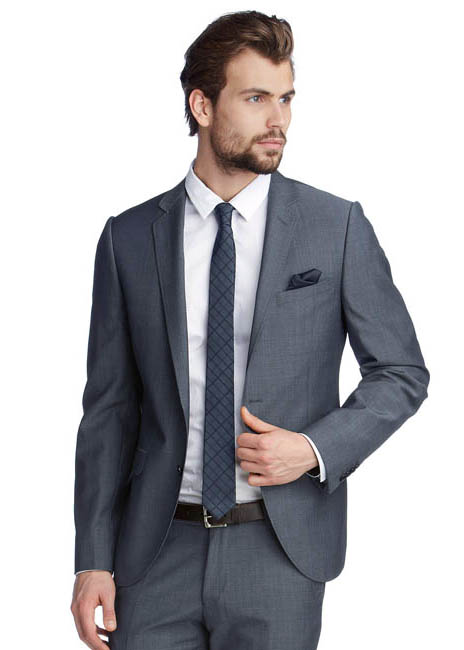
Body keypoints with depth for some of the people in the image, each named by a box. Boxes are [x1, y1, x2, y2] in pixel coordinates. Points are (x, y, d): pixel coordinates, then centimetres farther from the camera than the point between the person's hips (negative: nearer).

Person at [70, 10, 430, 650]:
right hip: (158, 550, 1)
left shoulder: (338, 227, 0)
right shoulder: (129, 238, 3)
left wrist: (316, 449, -10)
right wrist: (94, 561, 0)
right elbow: (109, 409, 4)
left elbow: (402, 371, 6)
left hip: (281, 547, -1)